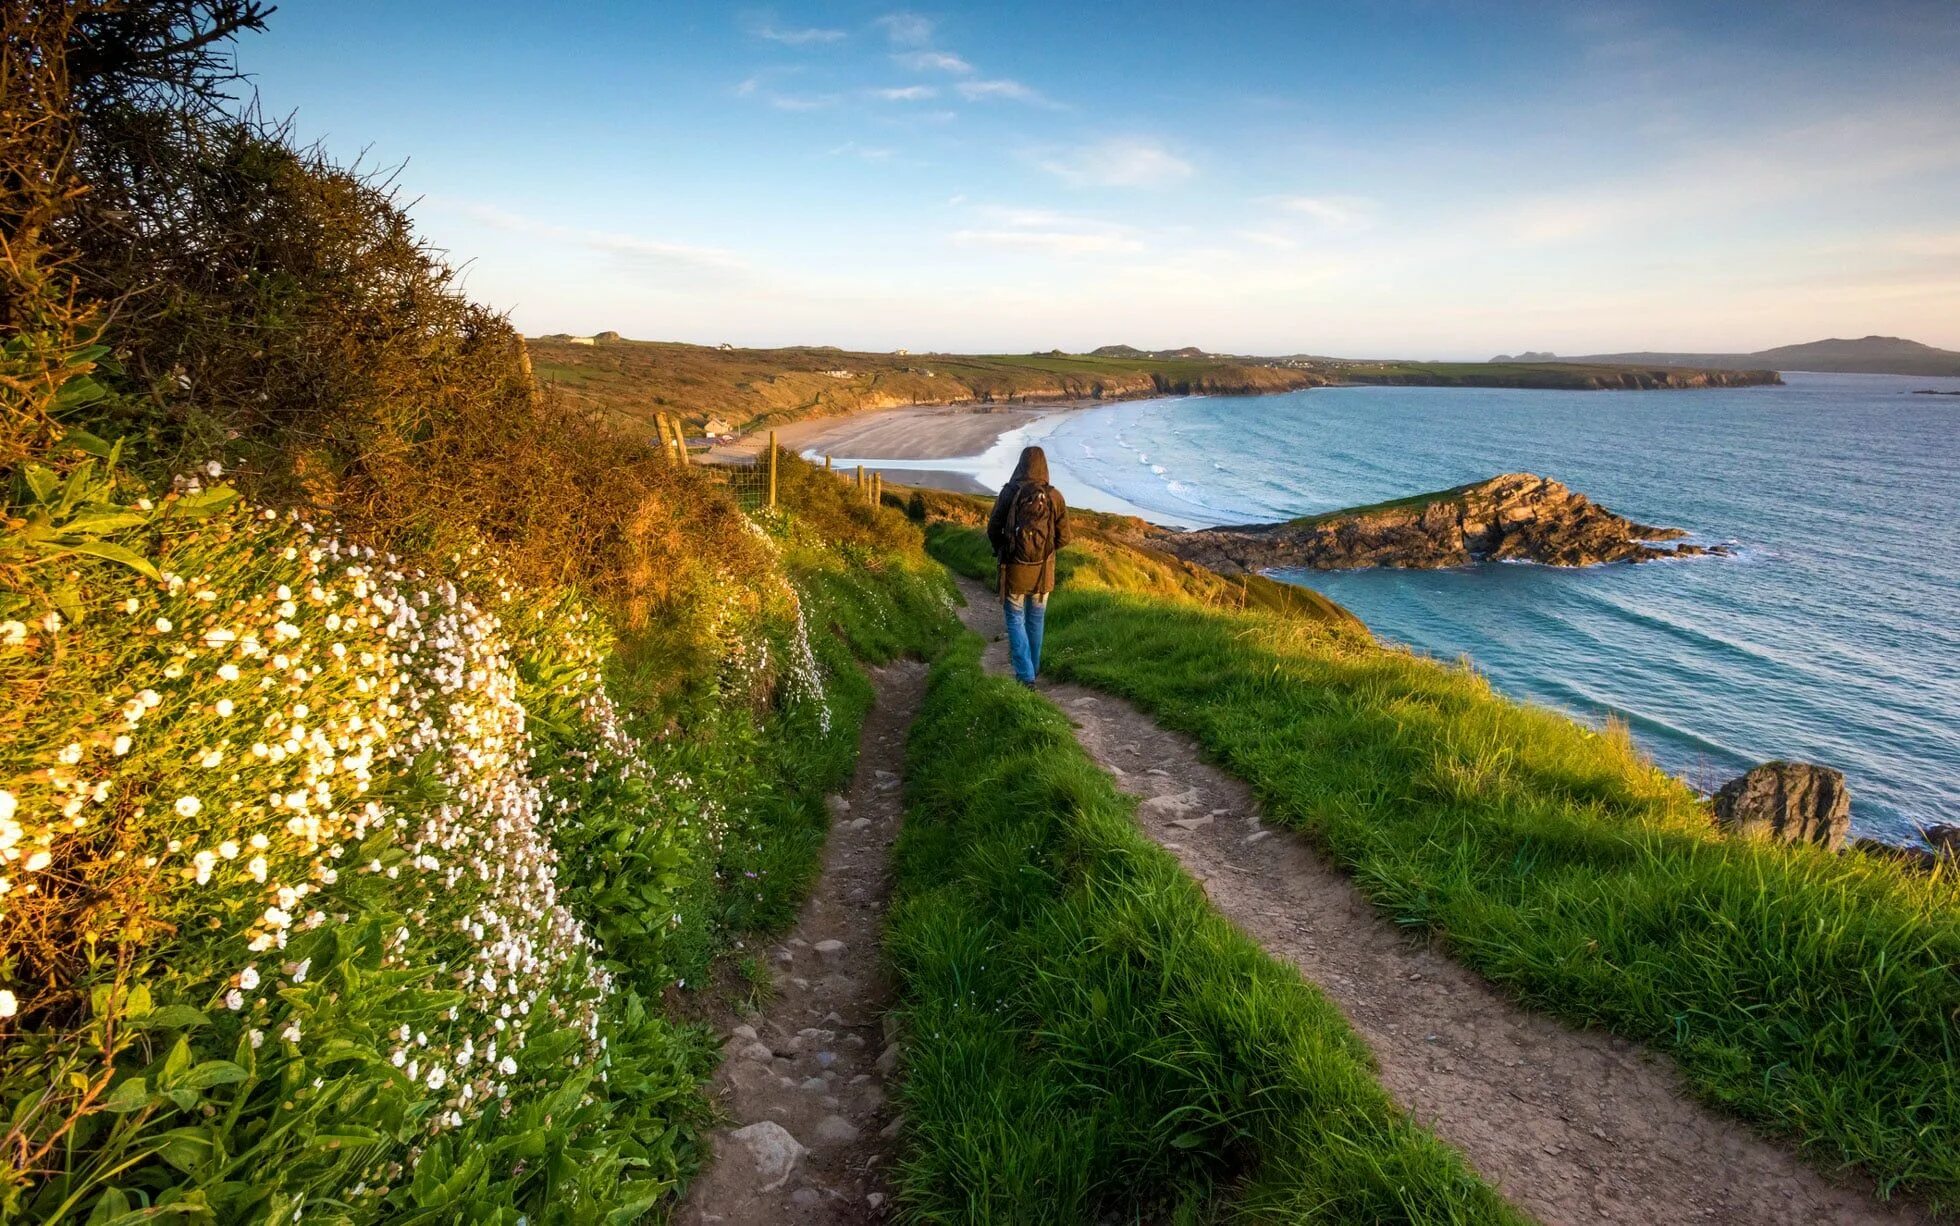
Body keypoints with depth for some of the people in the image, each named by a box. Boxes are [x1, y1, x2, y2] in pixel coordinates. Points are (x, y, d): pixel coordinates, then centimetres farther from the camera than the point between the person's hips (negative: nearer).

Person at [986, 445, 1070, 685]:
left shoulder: (1009, 493, -12)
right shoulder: (1054, 496, -8)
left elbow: (993, 529, -6)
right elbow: (1063, 537, -4)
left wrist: (1001, 550, 14)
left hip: (1014, 568, -2)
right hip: (1043, 571, 2)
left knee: (1016, 620, 8)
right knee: (1036, 618, 19)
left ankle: (1025, 675, 0)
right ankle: (1033, 667, 32)